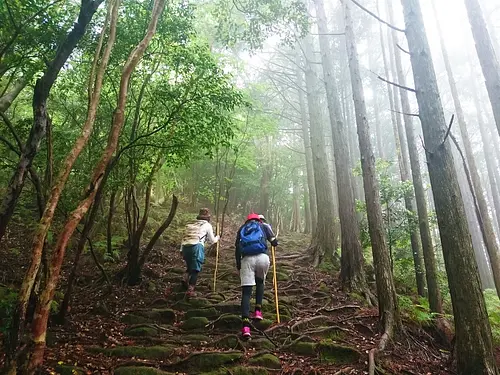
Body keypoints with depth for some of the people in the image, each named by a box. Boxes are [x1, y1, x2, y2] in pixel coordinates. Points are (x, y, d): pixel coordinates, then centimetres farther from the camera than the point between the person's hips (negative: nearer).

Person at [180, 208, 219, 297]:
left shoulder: (190, 224, 25)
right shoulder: (207, 225, 12)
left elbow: (185, 237, 15)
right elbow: (212, 240, 19)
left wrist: (182, 250, 11)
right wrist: (217, 237, 39)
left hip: (185, 247, 5)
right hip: (196, 247, -5)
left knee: (189, 266, 25)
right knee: (195, 269, 1)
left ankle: (186, 279, 7)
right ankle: (190, 289, -6)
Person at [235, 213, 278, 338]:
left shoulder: (242, 229, 27)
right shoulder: (264, 226, 24)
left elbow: (237, 249, 17)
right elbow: (274, 242, 12)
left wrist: (238, 264, 22)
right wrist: (274, 241, 36)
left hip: (247, 259, 0)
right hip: (263, 257, 0)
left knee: (246, 291, -1)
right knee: (260, 282, 29)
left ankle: (245, 325, -14)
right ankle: (258, 311, 17)